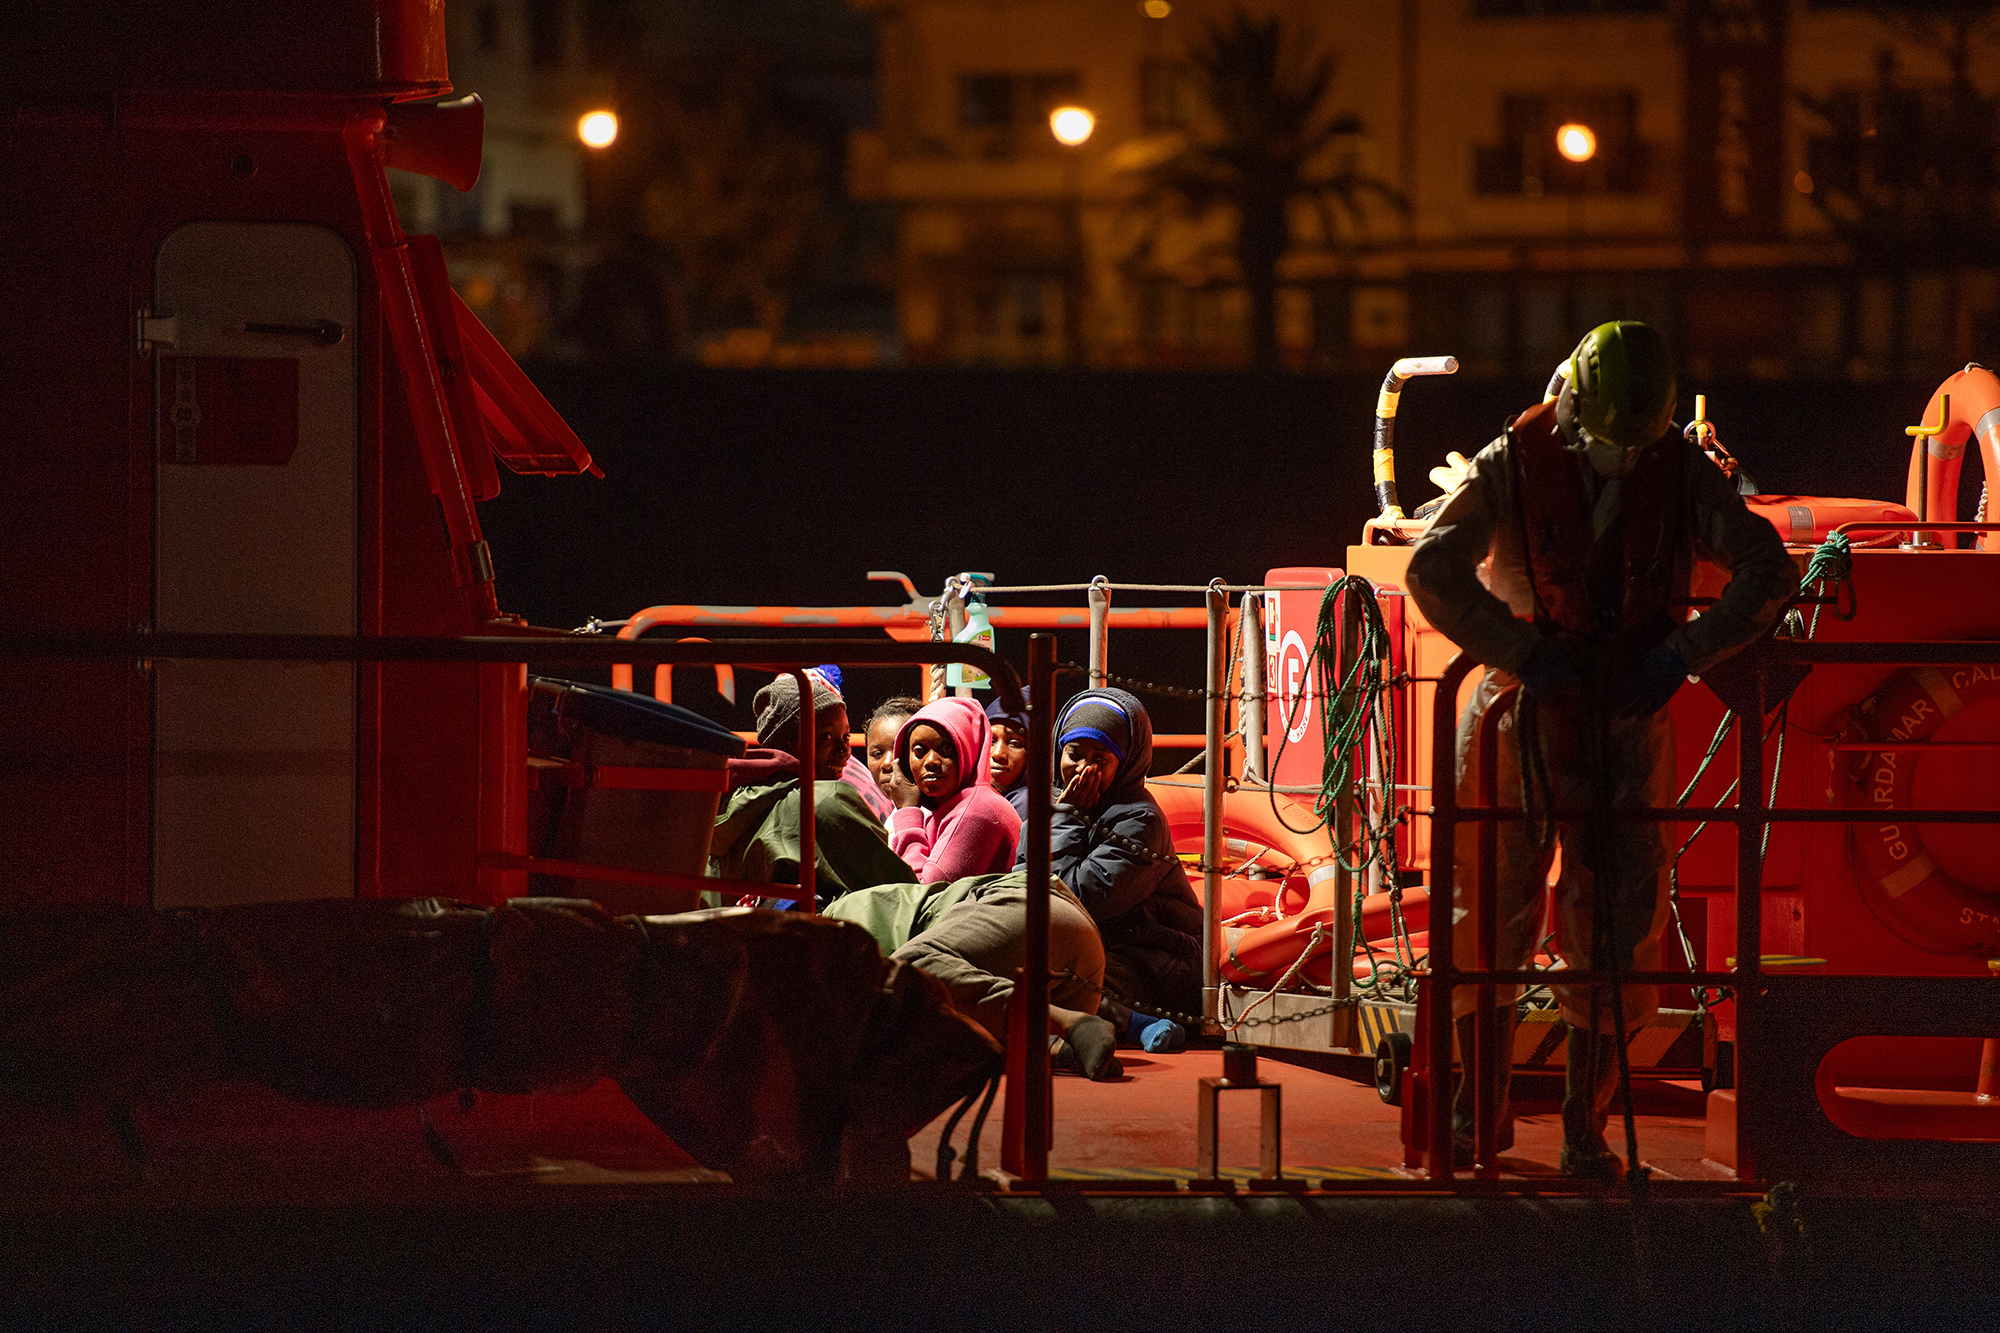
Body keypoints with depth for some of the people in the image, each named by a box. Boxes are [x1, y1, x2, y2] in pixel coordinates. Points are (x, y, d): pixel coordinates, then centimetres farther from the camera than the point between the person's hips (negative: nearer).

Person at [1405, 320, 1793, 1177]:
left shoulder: (1682, 475, -4)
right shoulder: (1513, 467, -9)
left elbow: (1769, 572, -8)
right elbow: (1432, 571, -18)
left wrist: (1682, 654, -19)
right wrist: (1525, 653, -25)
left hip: (1627, 718, 1)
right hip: (1519, 717, -1)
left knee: (1615, 926, -2)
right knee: (1490, 912, 3)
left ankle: (1586, 1126, 6)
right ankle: (1481, 1112, 18)